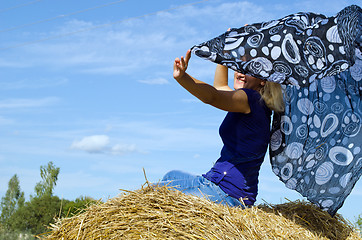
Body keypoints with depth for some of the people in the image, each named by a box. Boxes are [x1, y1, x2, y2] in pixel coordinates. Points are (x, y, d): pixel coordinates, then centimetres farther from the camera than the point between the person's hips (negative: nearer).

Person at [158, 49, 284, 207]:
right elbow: (220, 87, 30)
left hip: (227, 194, -11)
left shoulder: (252, 100, -16)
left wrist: (182, 78, -50)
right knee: (172, 176, 32)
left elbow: (213, 97, -35)